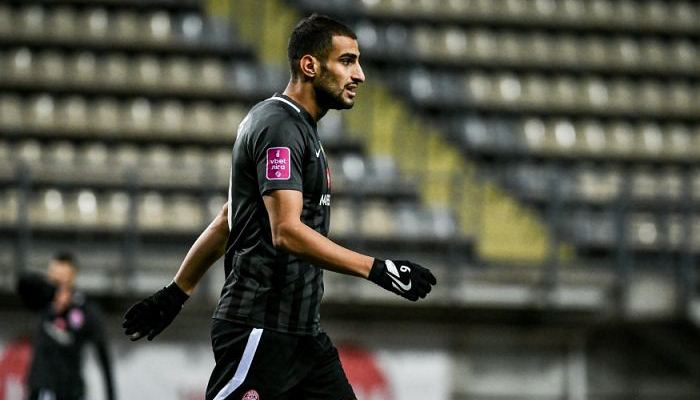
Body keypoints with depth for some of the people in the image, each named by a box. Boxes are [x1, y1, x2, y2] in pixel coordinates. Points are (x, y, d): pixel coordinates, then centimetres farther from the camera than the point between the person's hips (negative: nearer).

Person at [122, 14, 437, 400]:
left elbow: (225, 221, 24)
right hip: (262, 329, -10)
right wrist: (378, 269, -27)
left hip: (301, 331, 10)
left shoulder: (297, 128, 20)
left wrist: (175, 293, 26)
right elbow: (287, 231, -24)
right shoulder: (280, 126, -12)